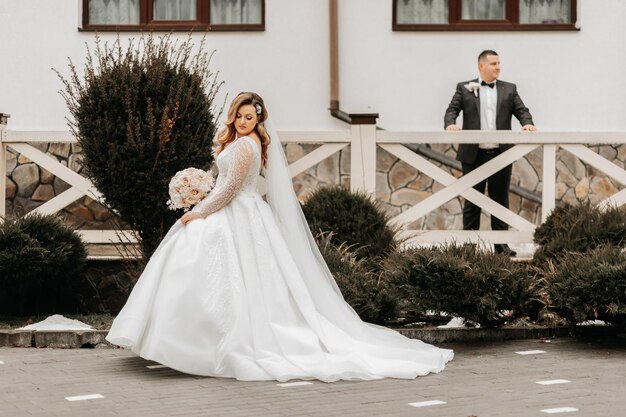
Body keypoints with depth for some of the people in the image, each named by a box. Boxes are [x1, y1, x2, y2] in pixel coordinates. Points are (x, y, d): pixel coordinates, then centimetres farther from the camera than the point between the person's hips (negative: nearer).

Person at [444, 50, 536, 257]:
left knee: (500, 199, 7)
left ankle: (501, 243, 12)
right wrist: (450, 123, -22)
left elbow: (522, 110, 6)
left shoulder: (509, 89, 11)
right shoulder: (464, 88, 5)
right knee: (472, 201, 4)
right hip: (473, 154, -2)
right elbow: (452, 110, -1)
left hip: (501, 154, 2)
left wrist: (527, 123, -14)